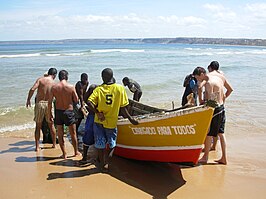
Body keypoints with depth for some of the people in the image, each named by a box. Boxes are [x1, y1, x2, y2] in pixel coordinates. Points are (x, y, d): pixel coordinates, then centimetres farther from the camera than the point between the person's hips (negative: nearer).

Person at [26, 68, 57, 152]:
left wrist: (28, 100, -5)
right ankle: (54, 144, 26)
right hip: (48, 104, 1)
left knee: (38, 126, 10)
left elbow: (32, 89, -15)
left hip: (39, 104, -1)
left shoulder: (40, 79, -3)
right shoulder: (54, 83, 1)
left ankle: (37, 146, 11)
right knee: (51, 125, 17)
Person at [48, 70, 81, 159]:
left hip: (58, 111, 1)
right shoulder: (71, 87, -11)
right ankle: (76, 152, 28)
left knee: (60, 134, 13)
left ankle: (64, 154, 17)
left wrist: (50, 114, 7)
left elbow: (50, 102, -2)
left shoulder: (54, 87, -5)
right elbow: (76, 100, -4)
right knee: (73, 133, 15)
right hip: (69, 111, -1)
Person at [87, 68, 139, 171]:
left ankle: (102, 164, 23)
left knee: (100, 144, 14)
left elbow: (89, 102, -20)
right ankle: (106, 162, 11)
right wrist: (130, 118, 3)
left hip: (99, 121, 1)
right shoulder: (120, 88, -6)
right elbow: (123, 108, -7)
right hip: (112, 122, -1)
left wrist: (98, 112, -11)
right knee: (111, 144, 20)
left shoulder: (98, 89, -5)